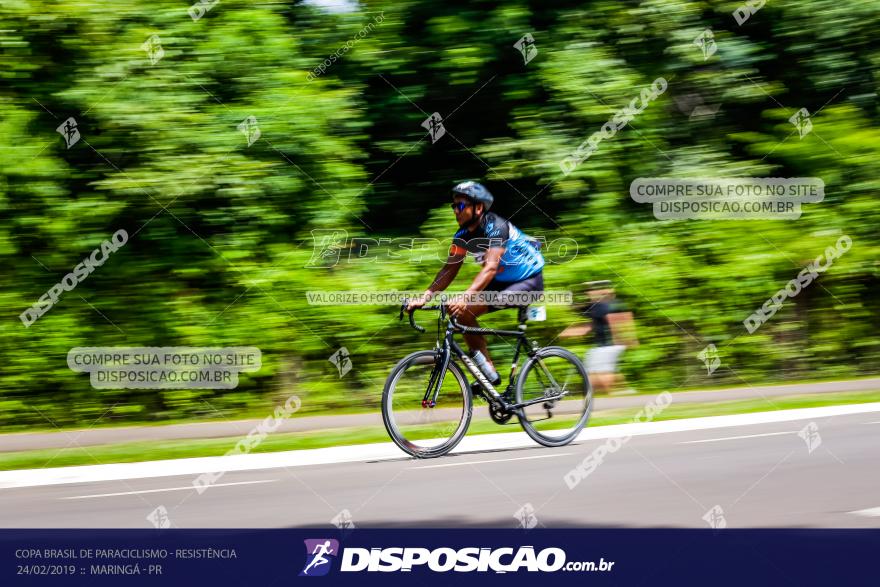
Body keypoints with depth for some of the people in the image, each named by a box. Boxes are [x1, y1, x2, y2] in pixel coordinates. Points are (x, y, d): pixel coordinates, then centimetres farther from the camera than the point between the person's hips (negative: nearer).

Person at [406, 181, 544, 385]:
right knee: (462, 312, -10)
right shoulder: (463, 235, -3)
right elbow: (449, 269, -4)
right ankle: (487, 372, -3)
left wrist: (466, 297, -50)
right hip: (502, 282, 8)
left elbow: (491, 267, -38)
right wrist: (425, 297, -18)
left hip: (529, 280, -8)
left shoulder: (496, 227, -27)